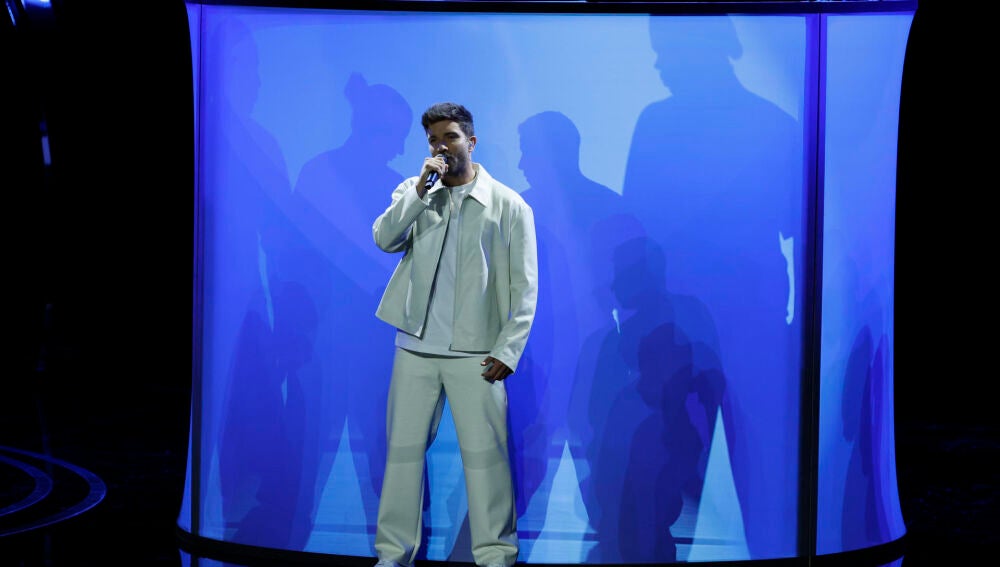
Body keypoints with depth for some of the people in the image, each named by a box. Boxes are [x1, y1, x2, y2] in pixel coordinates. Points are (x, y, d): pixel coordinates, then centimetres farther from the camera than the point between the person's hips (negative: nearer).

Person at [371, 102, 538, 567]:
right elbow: (385, 238, -7)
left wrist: (507, 350, -9)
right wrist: (421, 189, -13)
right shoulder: (415, 192, 10)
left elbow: (524, 287, -1)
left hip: (475, 353, -3)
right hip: (415, 348, 3)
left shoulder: (508, 206, 1)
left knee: (484, 455, -4)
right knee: (403, 449, 5)